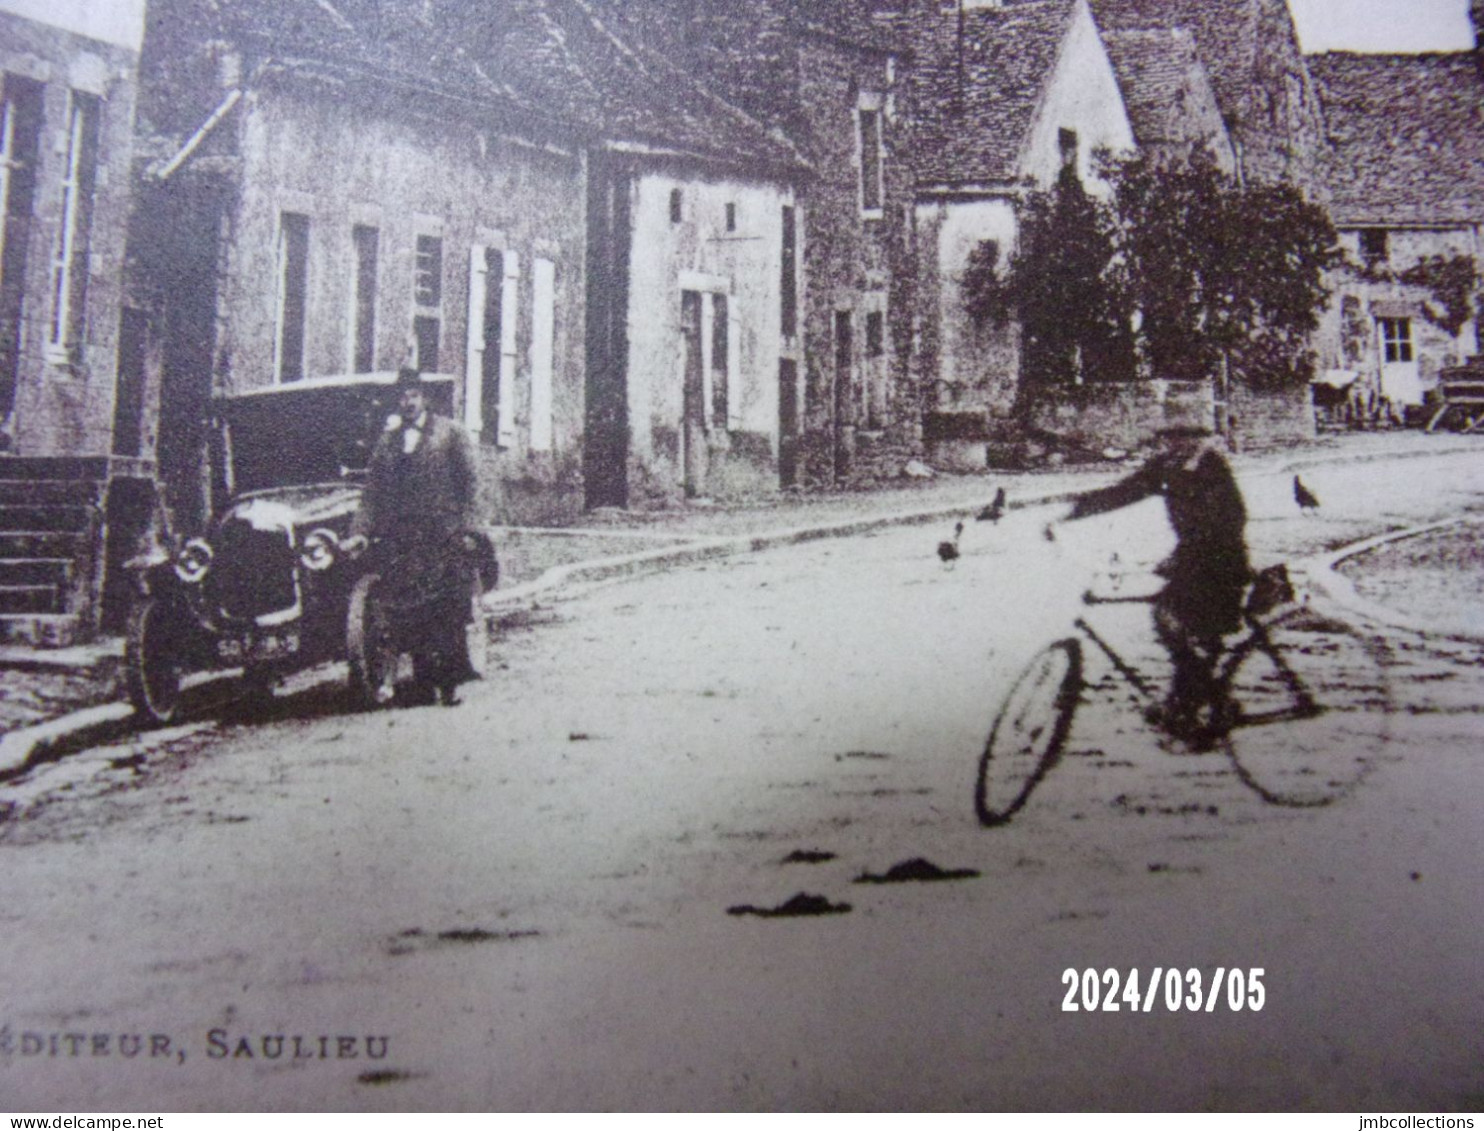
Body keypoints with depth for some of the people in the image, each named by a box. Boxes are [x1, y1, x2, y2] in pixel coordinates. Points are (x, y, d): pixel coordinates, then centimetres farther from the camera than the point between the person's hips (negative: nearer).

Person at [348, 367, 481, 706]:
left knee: (449, 611, -6)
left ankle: (451, 681, -1)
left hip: (442, 534, -2)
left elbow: (469, 481, 4)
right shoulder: (387, 440, 16)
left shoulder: (450, 433, 8)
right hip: (400, 536, 3)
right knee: (412, 613, 0)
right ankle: (425, 680, 6)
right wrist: (361, 530, 2)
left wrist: (464, 527, -5)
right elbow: (372, 490, 13)